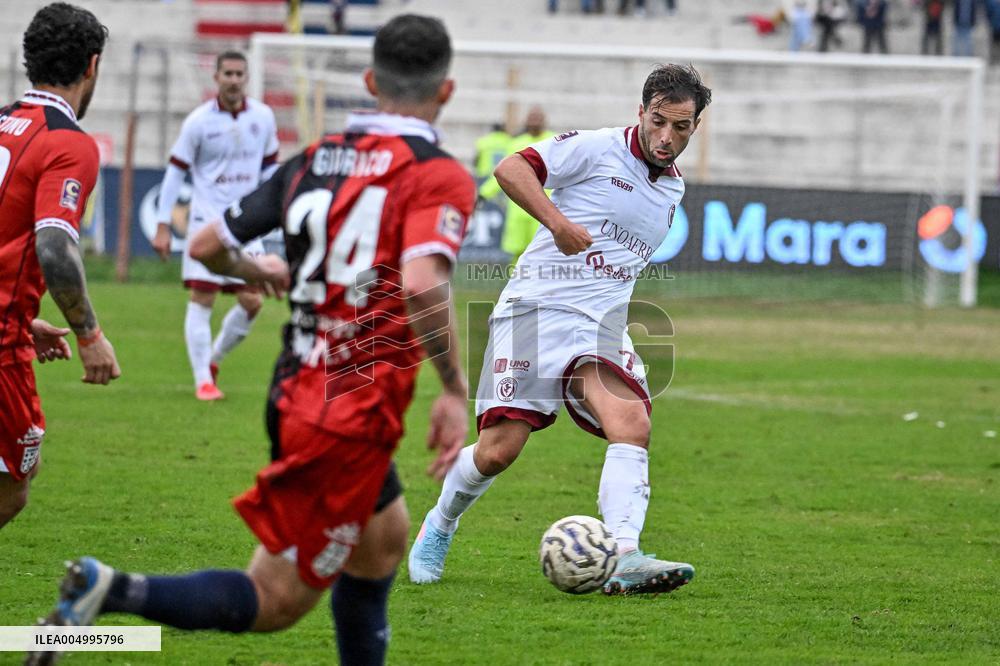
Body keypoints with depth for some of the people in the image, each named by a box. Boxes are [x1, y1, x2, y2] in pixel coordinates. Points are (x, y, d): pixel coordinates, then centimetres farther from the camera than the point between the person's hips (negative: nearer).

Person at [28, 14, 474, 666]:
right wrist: (456, 391, -19)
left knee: (385, 538, 29)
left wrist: (258, 271, 33)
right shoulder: (441, 176, -12)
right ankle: (110, 590, -19)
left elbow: (207, 245, 11)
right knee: (275, 602, -2)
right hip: (357, 412, -7)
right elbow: (421, 285, -30)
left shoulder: (313, 161, 7)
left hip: (296, 393, 8)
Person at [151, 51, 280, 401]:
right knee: (202, 300, -6)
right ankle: (203, 380, -1)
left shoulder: (262, 117, 2)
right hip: (207, 221, -3)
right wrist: (163, 226, -4)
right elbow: (176, 171, -2)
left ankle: (214, 358, 21)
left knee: (252, 301, 0)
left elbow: (270, 167, 15)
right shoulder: (199, 121, -7)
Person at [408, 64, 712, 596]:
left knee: (632, 423, -23)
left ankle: (623, 560, -35)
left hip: (601, 327, 5)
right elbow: (511, 169, -13)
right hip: (537, 306, -5)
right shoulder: (597, 148, -3)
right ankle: (440, 524, 21)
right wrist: (557, 221, -24)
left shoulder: (673, 189, 18)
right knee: (499, 449, -9)